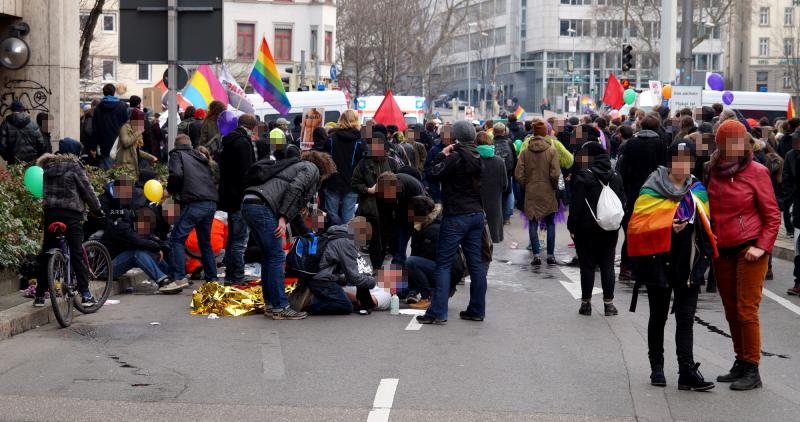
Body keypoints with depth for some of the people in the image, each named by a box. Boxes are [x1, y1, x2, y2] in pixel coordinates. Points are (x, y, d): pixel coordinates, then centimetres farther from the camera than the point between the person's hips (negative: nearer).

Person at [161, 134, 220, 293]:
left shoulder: (177, 155, 8)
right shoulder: (201, 157, 28)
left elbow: (176, 174, -10)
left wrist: (170, 190, 7)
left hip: (195, 203, -7)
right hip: (211, 203, 7)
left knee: (177, 238, -7)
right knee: (205, 242, 18)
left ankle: (179, 278, -19)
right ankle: (212, 279, 19)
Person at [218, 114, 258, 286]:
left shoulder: (229, 142, 16)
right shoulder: (243, 142, -15)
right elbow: (246, 172, -21)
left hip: (229, 197, 10)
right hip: (240, 199, -10)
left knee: (233, 239, 18)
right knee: (239, 240, -7)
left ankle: (230, 276, 24)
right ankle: (236, 277, -6)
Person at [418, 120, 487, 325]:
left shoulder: (456, 157, -15)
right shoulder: (477, 157, 9)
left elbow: (435, 175, -12)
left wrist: (442, 156, 1)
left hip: (456, 216, -7)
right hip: (477, 214, 8)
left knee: (443, 263, -4)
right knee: (476, 263, 9)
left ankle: (438, 312, -8)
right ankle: (477, 310, 13)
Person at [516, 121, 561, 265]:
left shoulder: (525, 152, -2)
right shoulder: (552, 150, -7)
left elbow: (518, 174, -5)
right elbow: (555, 173, -13)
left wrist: (526, 186, 10)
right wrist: (555, 187, 4)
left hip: (531, 193, 1)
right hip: (548, 193, -1)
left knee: (533, 224, 6)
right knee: (550, 224, 11)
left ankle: (537, 255, 0)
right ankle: (550, 255, 10)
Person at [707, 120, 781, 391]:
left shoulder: (756, 172, -5)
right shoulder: (712, 172, 5)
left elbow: (772, 215, -3)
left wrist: (763, 247, -12)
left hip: (749, 250, -4)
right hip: (722, 252, 4)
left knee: (747, 310, -6)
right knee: (731, 312, 9)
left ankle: (752, 370, 0)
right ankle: (740, 363, 20)